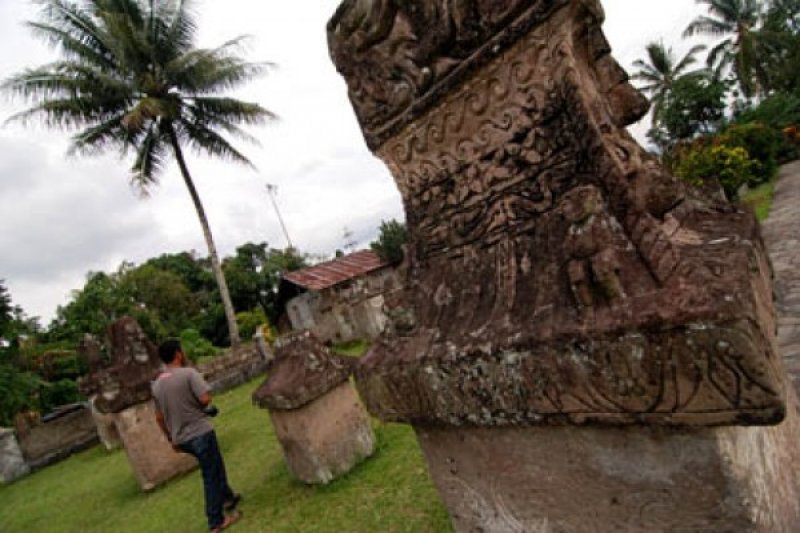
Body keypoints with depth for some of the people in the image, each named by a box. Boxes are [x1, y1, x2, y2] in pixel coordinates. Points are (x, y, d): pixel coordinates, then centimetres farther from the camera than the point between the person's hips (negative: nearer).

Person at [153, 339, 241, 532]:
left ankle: (227, 498, 36)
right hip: (200, 432, -8)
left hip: (181, 439, 8)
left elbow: (159, 417, 14)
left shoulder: (157, 384, 8)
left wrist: (171, 439, 24)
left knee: (213, 468, 25)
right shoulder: (188, 373, -14)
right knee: (211, 475, 4)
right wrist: (203, 407, 0)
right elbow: (205, 398, -24)